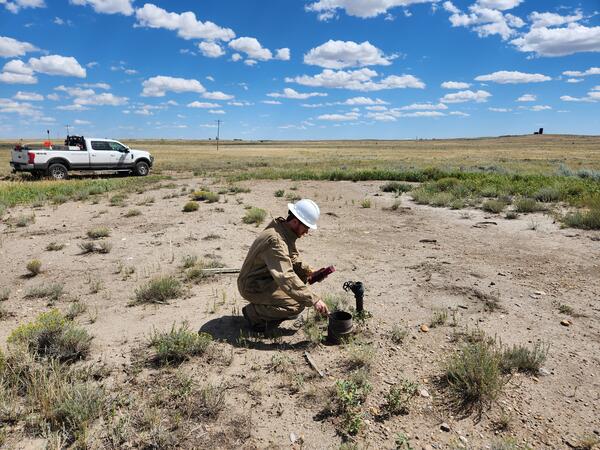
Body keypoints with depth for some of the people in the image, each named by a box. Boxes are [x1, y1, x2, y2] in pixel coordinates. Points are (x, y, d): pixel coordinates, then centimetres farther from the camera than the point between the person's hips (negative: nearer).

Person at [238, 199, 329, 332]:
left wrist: (309, 271, -7)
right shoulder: (275, 240, -31)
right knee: (298, 304, -19)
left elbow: (292, 260, 12)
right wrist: (313, 300, -36)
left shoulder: (287, 232, 1)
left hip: (266, 278, 10)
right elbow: (286, 278, -37)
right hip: (253, 286, -10)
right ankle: (254, 312, -4)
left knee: (303, 275, 3)